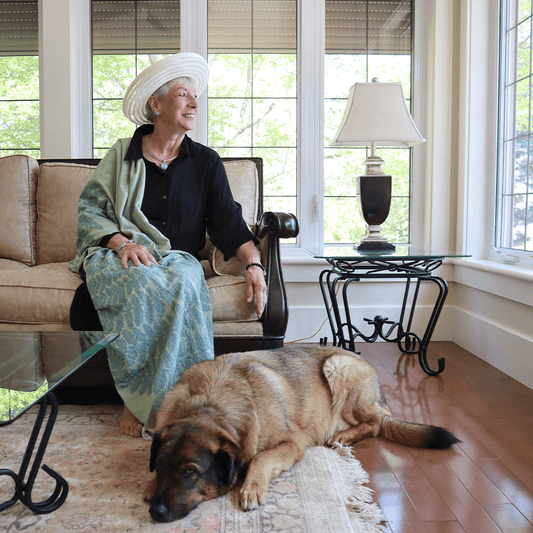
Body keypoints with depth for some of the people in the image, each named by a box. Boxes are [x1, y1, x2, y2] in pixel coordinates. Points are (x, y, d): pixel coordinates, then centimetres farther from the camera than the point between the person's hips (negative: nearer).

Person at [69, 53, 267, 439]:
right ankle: (138, 399, -24)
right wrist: (122, 241, -15)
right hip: (118, 255, -1)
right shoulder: (122, 154, 10)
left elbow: (228, 220, 6)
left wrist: (254, 264, -11)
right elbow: (89, 209, 5)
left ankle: (141, 402, -26)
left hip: (178, 259, 1)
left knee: (185, 283, -35)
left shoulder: (206, 162, 12)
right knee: (147, 282, -37)